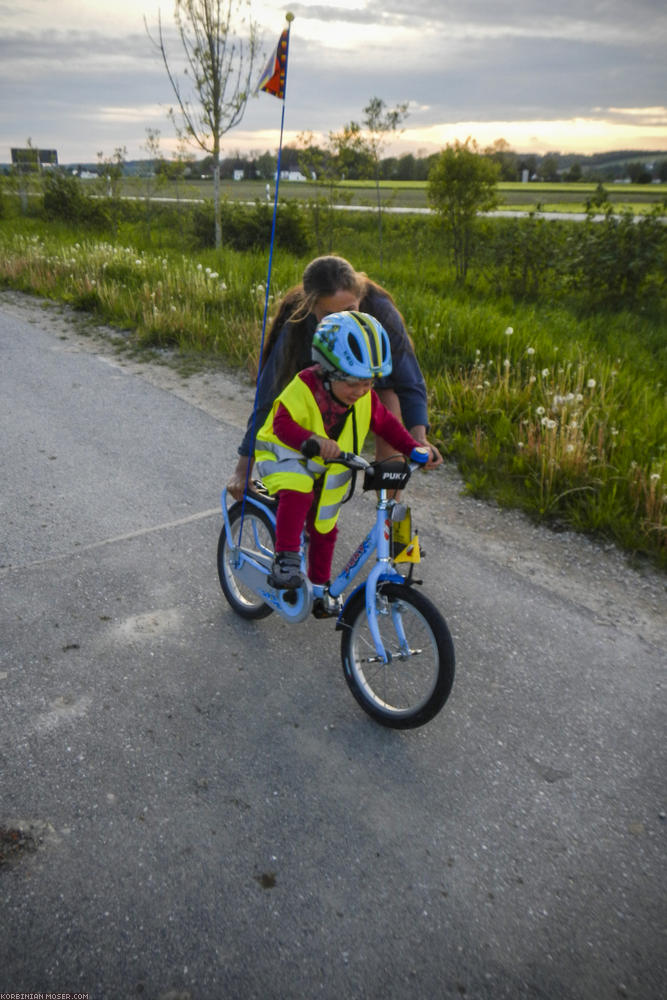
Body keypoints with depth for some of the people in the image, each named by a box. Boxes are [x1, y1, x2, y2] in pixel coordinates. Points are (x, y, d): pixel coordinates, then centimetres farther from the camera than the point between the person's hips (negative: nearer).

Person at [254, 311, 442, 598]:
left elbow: (387, 424, 0)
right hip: (285, 455, -5)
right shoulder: (303, 389, -28)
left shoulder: (366, 399, -11)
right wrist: (312, 440, -54)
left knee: (323, 528, 13)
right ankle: (286, 558, -26)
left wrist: (415, 448, -14)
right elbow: (283, 423, -35)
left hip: (329, 469, 6)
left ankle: (320, 583, 34)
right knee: (298, 491, -38)